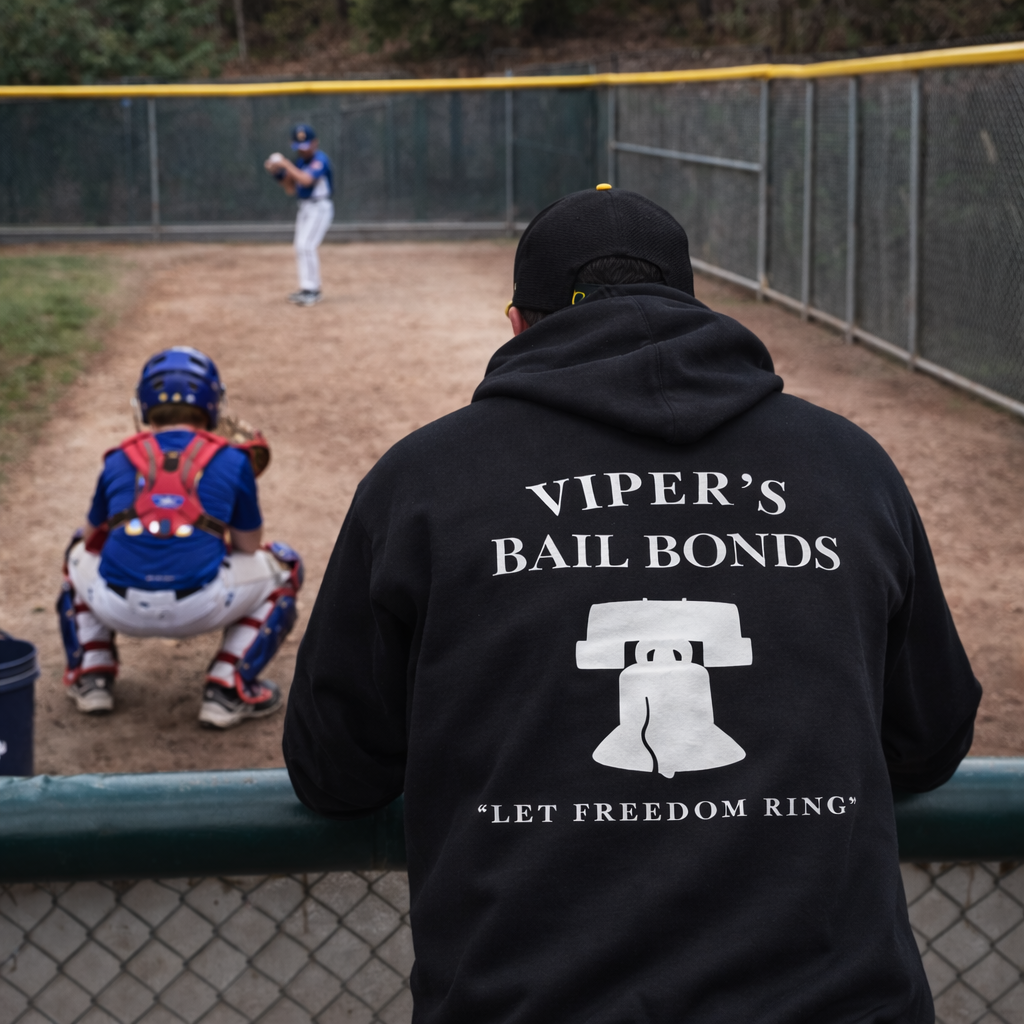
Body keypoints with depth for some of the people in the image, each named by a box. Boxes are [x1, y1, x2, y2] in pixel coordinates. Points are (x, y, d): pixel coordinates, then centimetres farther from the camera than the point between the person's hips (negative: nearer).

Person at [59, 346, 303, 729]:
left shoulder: (119, 460, 17)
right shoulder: (232, 461, 11)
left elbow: (92, 536, 30)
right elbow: (248, 547, 18)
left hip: (118, 608, 3)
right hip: (199, 607, -3)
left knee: (80, 554, 38)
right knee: (283, 567, 26)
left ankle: (91, 677, 23)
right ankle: (227, 690, 11)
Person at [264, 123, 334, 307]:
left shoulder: (319, 159, -16)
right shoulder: (299, 161, 10)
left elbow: (306, 179, -31)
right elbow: (291, 189, 14)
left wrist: (286, 164, -24)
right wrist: (278, 174, -1)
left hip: (320, 207, -9)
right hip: (305, 207, 9)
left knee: (306, 245, -19)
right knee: (301, 248, 13)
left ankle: (311, 290, -17)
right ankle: (308, 288, 23)